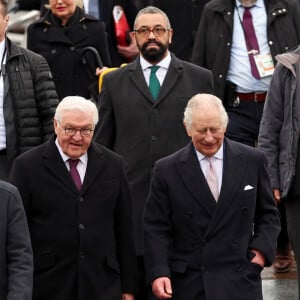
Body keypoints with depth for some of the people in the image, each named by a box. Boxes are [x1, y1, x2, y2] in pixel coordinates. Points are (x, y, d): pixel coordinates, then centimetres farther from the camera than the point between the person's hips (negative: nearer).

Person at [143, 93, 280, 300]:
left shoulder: (253, 161, 4)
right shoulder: (167, 170, 1)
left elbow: (268, 214, 14)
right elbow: (157, 228, 1)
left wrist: (262, 249, -2)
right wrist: (158, 273, -10)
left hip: (240, 283, 0)